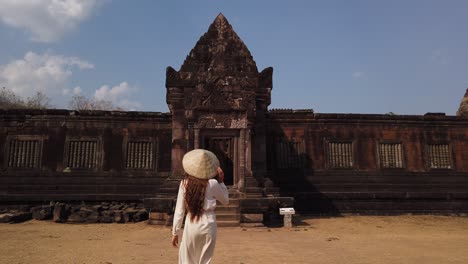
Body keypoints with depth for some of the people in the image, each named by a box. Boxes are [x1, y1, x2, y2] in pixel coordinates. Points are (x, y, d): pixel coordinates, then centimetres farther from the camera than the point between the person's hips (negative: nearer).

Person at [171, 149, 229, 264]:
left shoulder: (184, 183, -3)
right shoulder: (212, 184, -7)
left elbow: (179, 210, 0)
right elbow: (225, 200, 10)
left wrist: (175, 232, 9)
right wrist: (221, 181, 9)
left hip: (191, 225, 1)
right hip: (208, 224, 0)